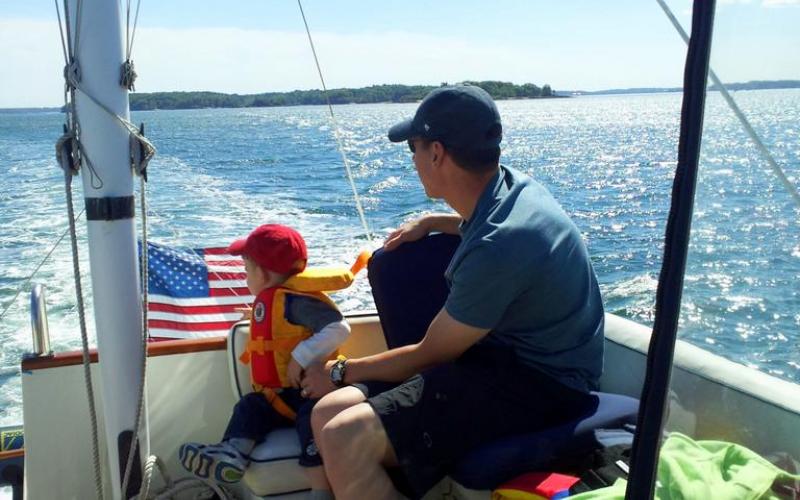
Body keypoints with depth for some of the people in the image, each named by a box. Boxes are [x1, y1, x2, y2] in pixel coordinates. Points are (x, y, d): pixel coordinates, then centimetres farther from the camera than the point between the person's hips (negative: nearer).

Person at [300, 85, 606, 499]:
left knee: (345, 440, -29)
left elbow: (429, 355, -13)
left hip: (538, 387, -9)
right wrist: (430, 222, 23)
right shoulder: (513, 185, 2)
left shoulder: (496, 249, -26)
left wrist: (340, 372, 1)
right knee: (329, 413, -4)